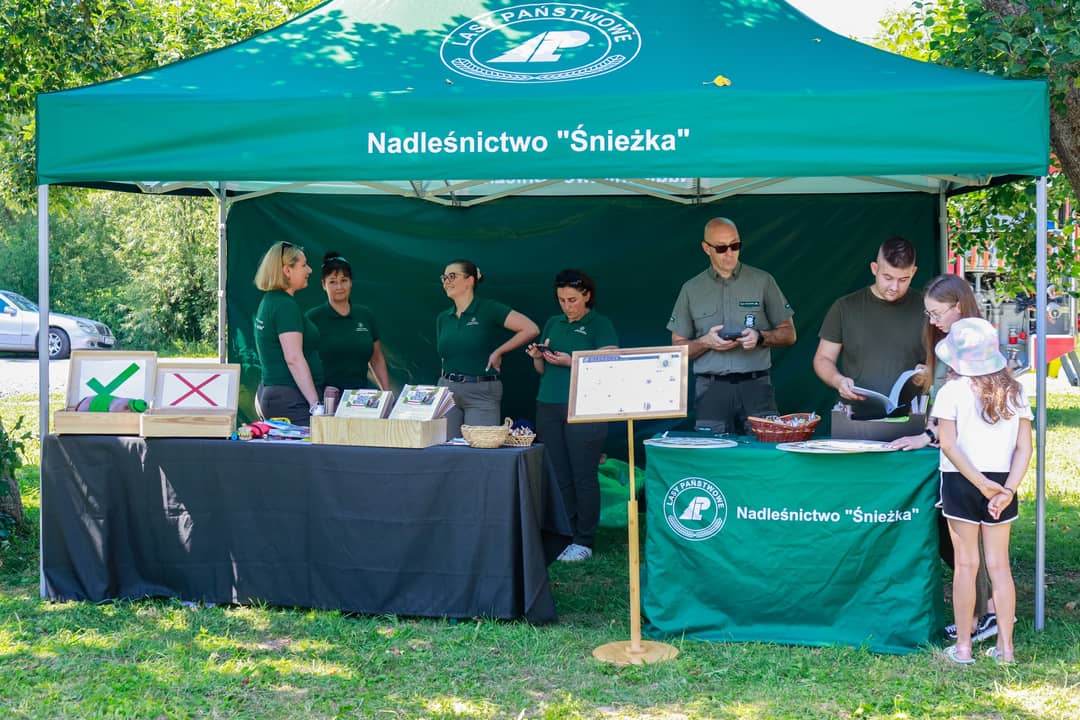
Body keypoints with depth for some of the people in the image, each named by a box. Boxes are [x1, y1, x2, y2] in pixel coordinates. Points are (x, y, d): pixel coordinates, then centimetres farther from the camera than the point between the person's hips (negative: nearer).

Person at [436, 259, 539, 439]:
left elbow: (531, 329, -13)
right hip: (447, 391, 5)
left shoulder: (488, 309, -5)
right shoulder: (443, 318, 13)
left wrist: (498, 352, -9)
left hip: (482, 393, -5)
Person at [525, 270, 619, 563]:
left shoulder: (600, 325, 0)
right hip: (549, 406, 5)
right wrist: (537, 357, -2)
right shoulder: (553, 324, 17)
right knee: (558, 476, 4)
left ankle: (583, 541, 1)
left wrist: (571, 362, -18)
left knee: (583, 477, -4)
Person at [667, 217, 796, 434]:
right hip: (710, 390, 0)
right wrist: (706, 342, -7)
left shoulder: (762, 281, 8)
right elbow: (678, 347, 12)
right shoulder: (691, 289, 10)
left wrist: (760, 337, -7)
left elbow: (788, 334, 12)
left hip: (756, 386, 0)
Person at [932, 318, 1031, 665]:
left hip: (961, 482, -3)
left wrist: (981, 482, -12)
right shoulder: (1014, 391, 4)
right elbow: (1024, 447, -1)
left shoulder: (952, 391, -7)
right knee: (999, 565, 10)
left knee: (966, 564, 4)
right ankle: (1005, 646, 13)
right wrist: (1008, 489, -6)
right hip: (1003, 484, 3)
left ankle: (963, 646, 9)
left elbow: (948, 444, -13)